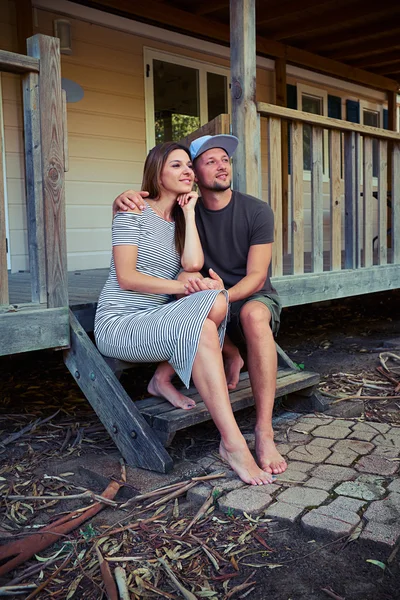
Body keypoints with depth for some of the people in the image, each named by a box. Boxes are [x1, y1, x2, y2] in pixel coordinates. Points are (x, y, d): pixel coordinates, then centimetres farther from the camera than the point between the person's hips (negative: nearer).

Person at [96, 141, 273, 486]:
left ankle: (163, 379, -10)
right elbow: (125, 277, -13)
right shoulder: (135, 212, -3)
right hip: (118, 323, -6)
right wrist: (181, 286, -16)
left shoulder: (181, 221, 16)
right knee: (200, 328, -34)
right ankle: (233, 445, -34)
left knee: (217, 301, -24)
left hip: (156, 320, 6)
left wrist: (189, 213, 0)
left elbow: (193, 264, -6)